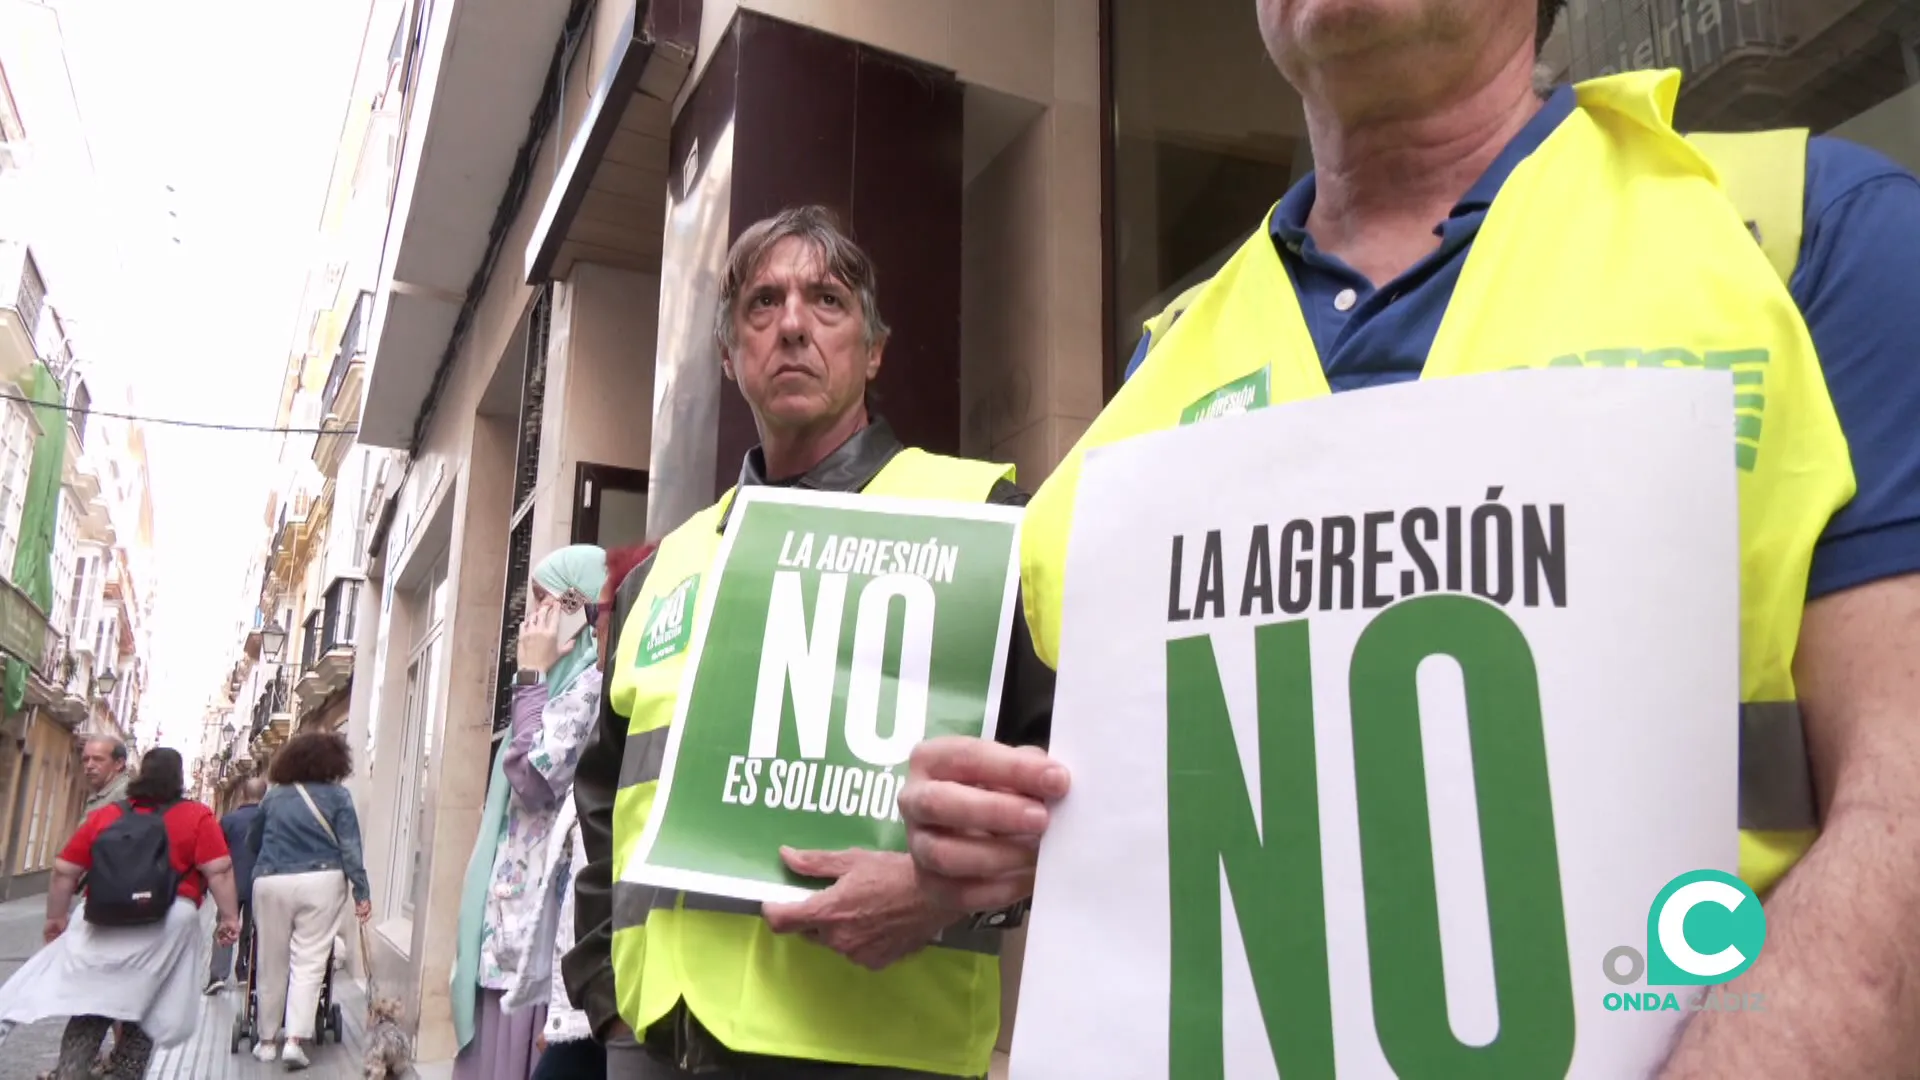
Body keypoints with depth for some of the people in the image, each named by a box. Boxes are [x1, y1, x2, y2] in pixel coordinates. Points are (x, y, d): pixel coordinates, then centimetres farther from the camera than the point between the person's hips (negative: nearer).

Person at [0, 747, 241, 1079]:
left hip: (103, 922, 2)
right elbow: (219, 871, -8)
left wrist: (56, 917, 21)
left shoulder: (103, 816, 10)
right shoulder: (197, 817, 0)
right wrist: (229, 917, -3)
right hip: (166, 925, -2)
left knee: (89, 1009, 11)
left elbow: (64, 871, 10)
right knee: (144, 1012, 11)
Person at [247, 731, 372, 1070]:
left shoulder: (274, 795, 12)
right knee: (309, 962, 0)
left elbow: (252, 841, 24)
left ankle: (267, 1041, 22)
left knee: (271, 965, 12)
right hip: (321, 882, -3)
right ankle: (295, 1040, -8)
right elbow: (349, 846, -6)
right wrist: (361, 891, -5)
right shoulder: (337, 795, 1)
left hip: (271, 883, 3)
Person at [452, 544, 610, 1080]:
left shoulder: (593, 680, -10)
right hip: (517, 908, 10)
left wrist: (531, 676, -12)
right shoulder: (565, 678, 21)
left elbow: (536, 776, -20)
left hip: (544, 915, -10)